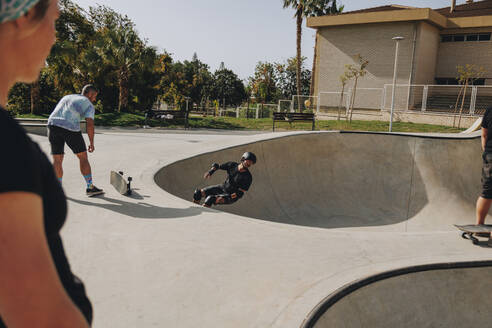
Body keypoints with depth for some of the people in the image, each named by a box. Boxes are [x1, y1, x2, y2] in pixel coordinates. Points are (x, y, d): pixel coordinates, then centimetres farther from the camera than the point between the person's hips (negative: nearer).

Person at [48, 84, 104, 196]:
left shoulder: (67, 97, 29)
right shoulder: (88, 105, 10)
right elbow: (90, 124, -4)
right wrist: (91, 143, 4)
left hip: (53, 124, 5)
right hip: (70, 128, -5)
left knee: (57, 159, 12)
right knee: (83, 157, 8)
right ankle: (90, 187, 11)